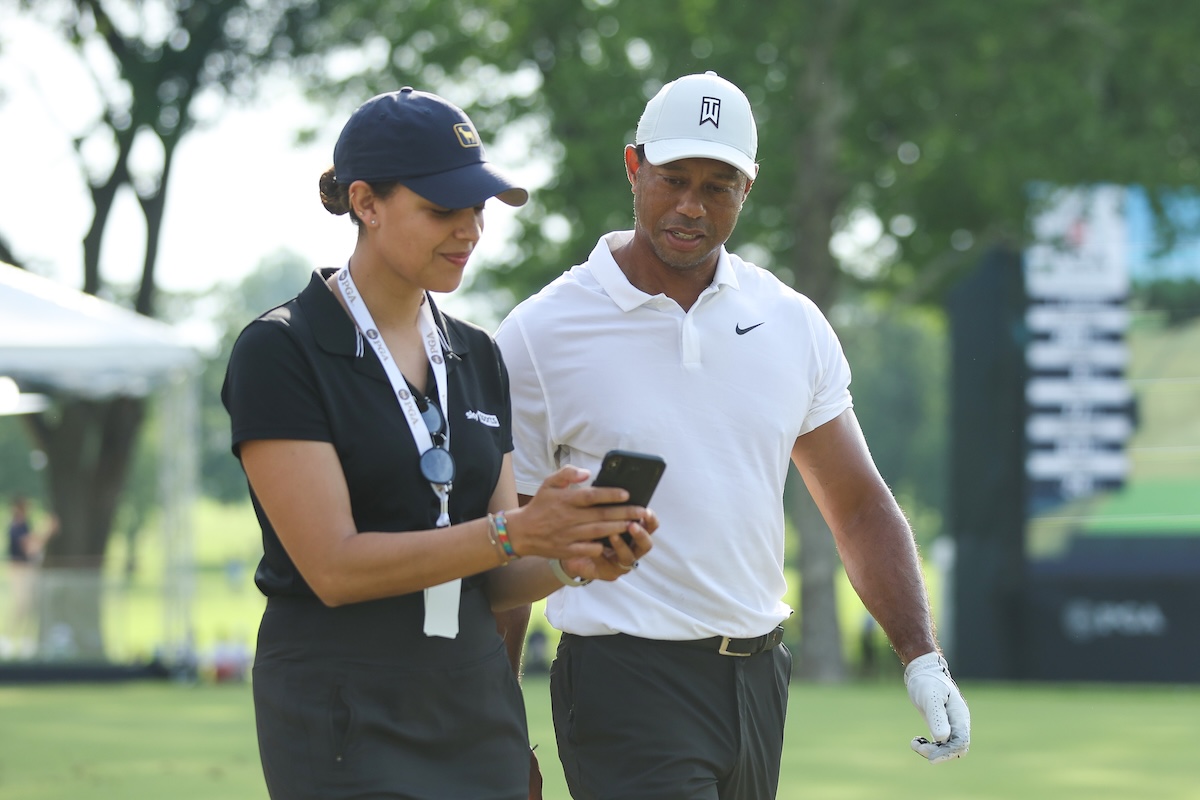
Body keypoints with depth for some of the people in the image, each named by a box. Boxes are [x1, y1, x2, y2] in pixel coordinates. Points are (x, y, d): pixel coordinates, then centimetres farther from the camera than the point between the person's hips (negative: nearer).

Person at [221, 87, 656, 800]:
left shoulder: (476, 357, 12)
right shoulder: (280, 353, -7)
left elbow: (494, 582, 12)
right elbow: (334, 565, -16)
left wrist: (571, 558, -9)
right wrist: (516, 531, -21)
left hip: (478, 714, 6)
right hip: (349, 728, -6)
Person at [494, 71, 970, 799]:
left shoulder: (793, 325, 9)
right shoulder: (540, 335, -3)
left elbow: (858, 506, 14)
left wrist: (922, 657, 1)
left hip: (758, 681, 5)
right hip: (625, 679, -5)